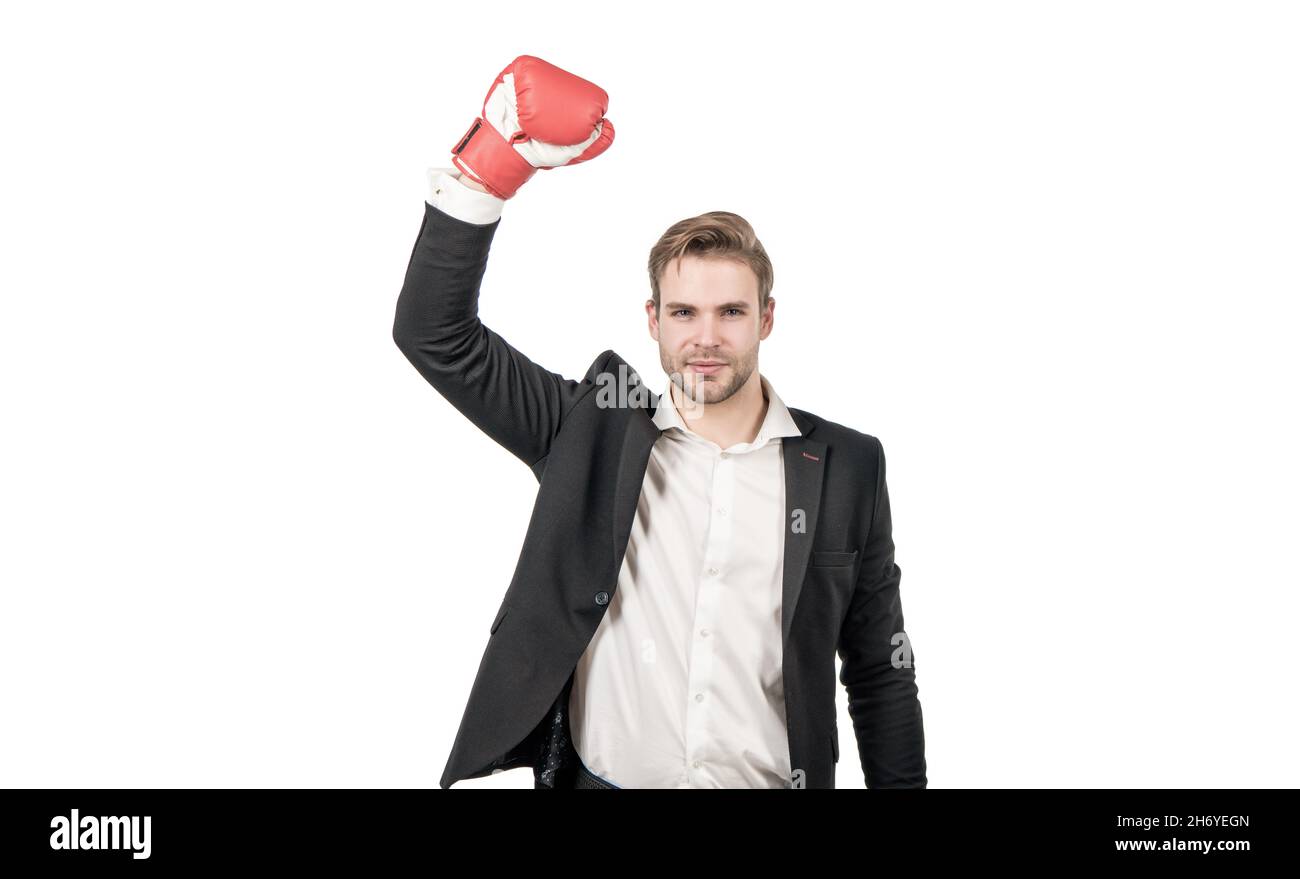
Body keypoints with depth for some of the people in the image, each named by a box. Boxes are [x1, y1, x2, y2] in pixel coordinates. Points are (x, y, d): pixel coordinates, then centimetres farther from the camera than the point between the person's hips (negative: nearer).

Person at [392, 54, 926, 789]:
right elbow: (436, 335, -10)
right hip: (601, 775, 0)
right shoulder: (594, 430, -3)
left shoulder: (845, 466, -2)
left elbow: (882, 672, 3)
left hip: (774, 779, 0)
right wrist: (492, 166, -20)